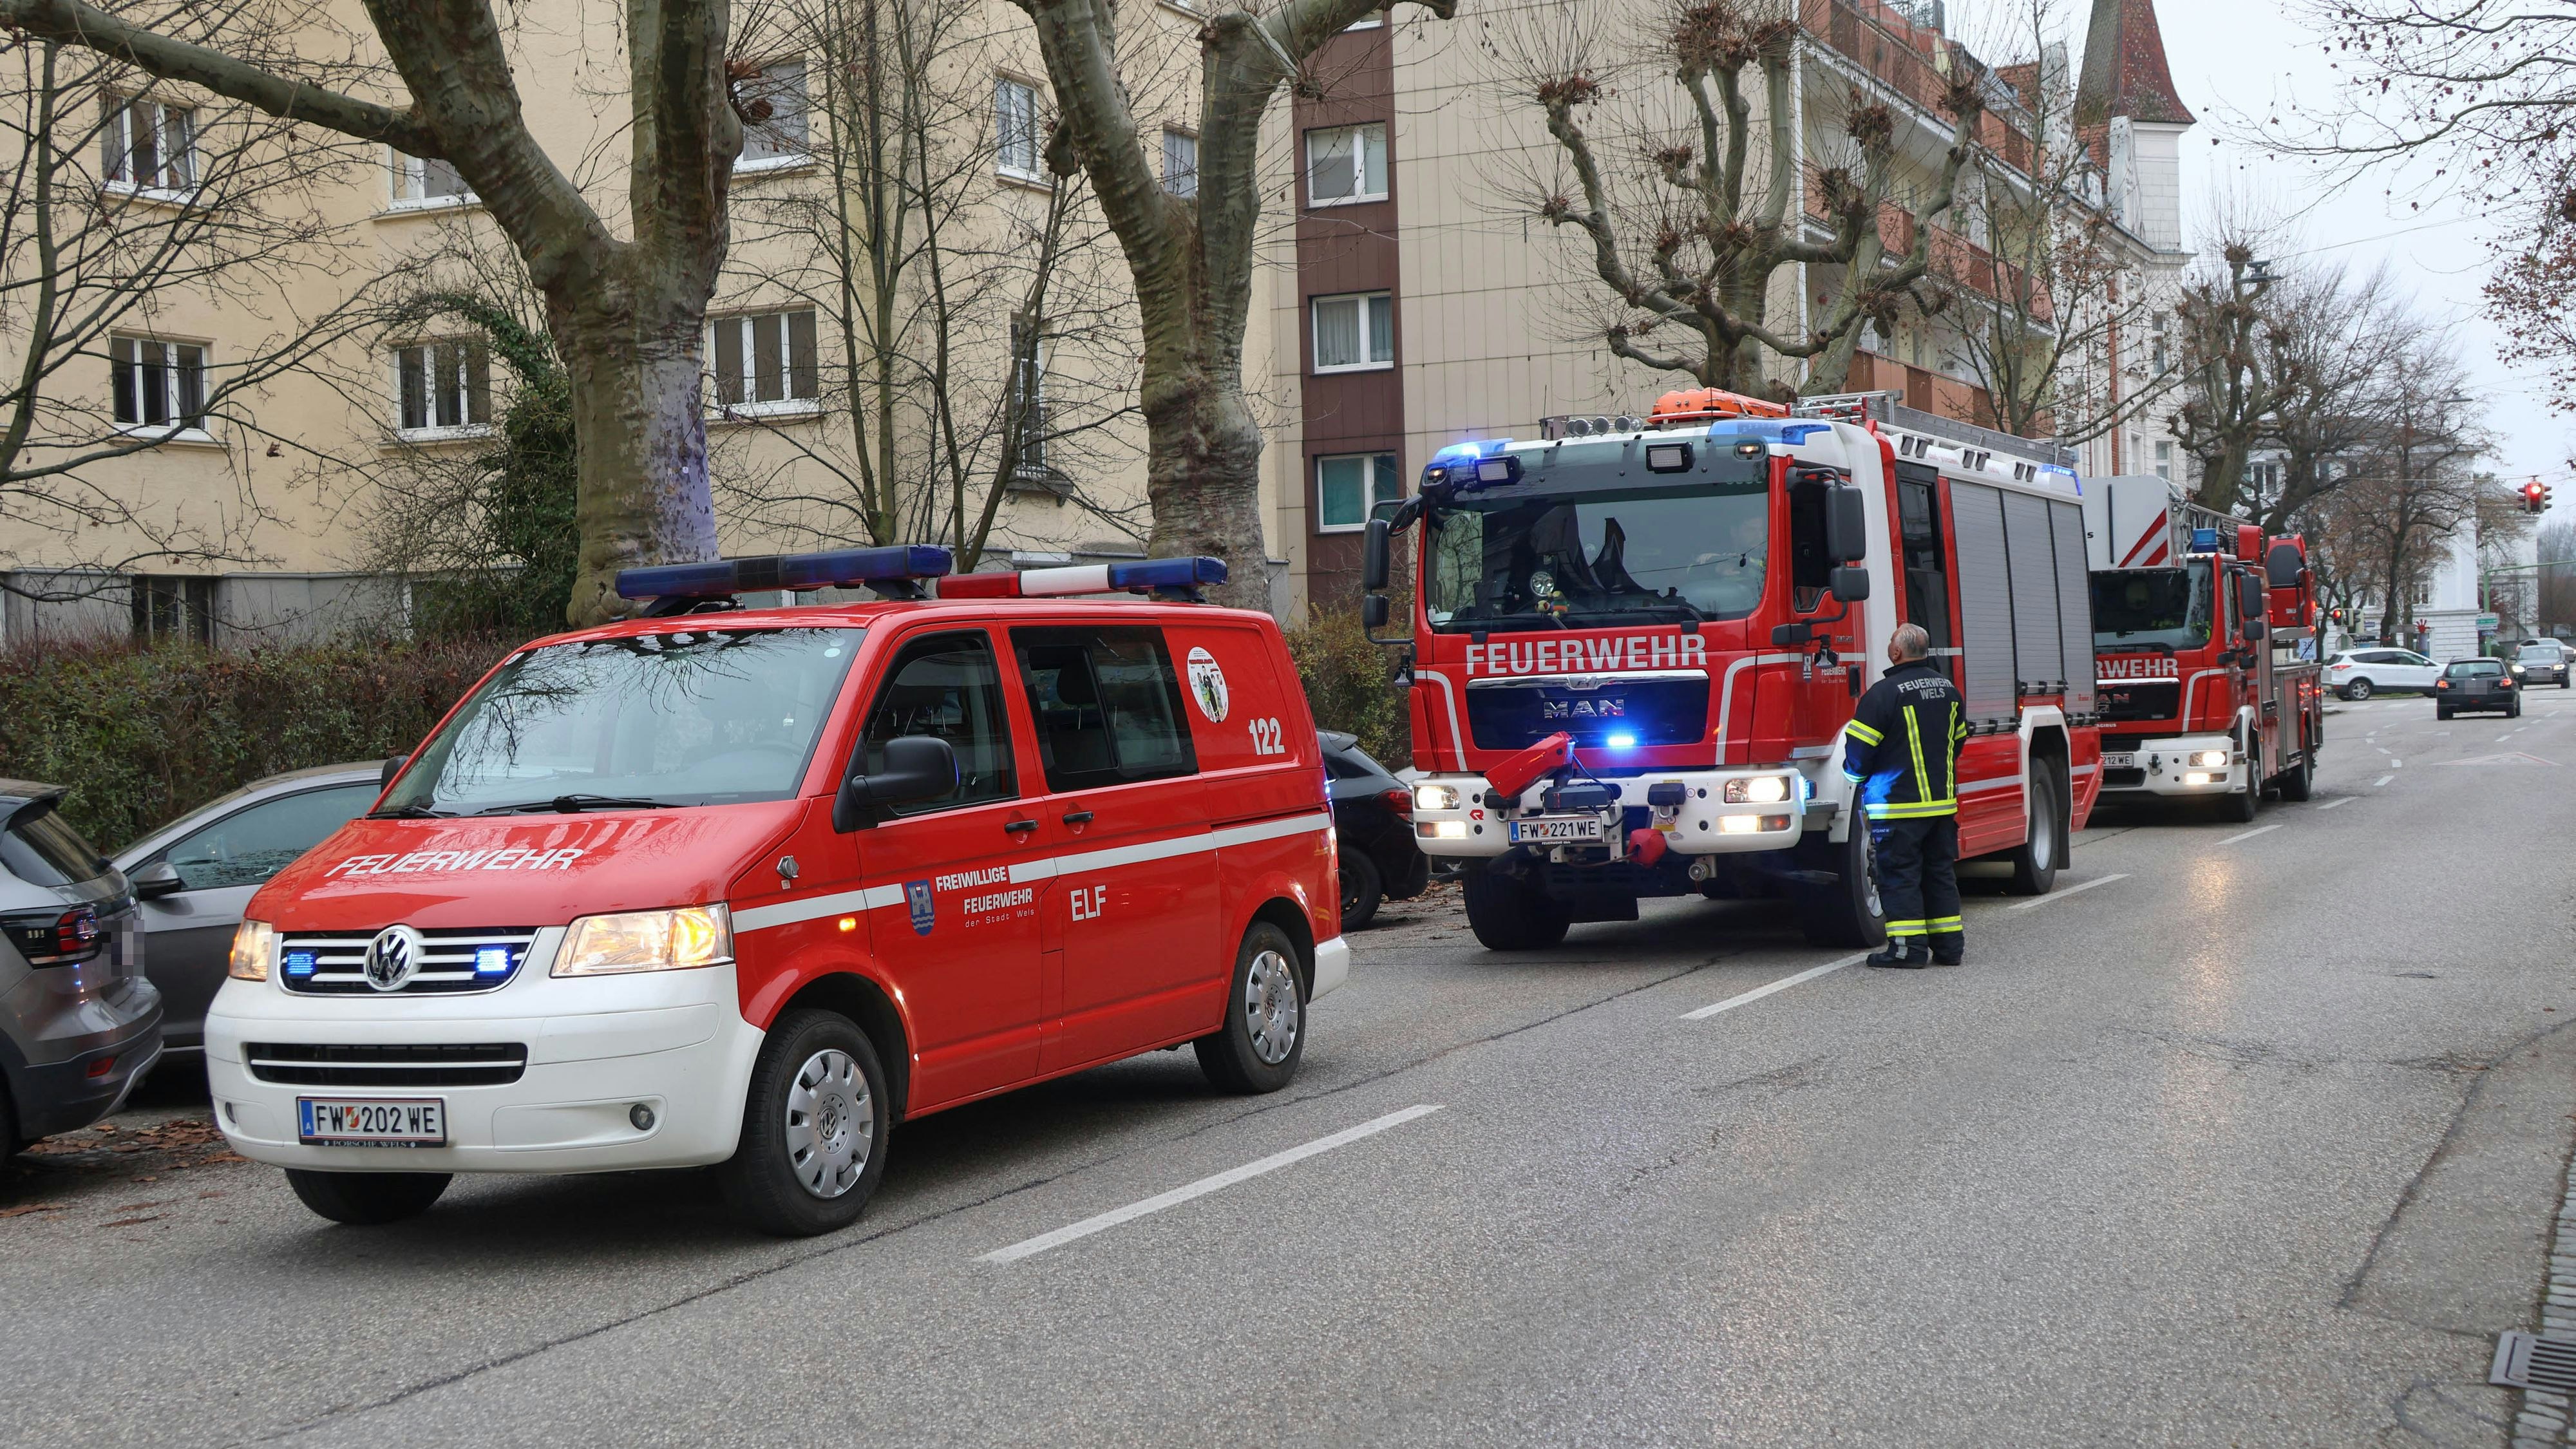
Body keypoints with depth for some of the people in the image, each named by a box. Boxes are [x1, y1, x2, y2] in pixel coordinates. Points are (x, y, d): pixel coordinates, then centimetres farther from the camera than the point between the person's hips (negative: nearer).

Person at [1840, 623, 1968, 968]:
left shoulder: (1884, 693, -15)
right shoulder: (1948, 689, 8)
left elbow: (1859, 747, -12)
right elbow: (1959, 739, 19)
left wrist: (1856, 777, 8)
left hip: (1898, 802, -7)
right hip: (1943, 800, 7)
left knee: (1899, 874, -1)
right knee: (1941, 871, 13)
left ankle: (1908, 946, -3)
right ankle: (1949, 943, 15)